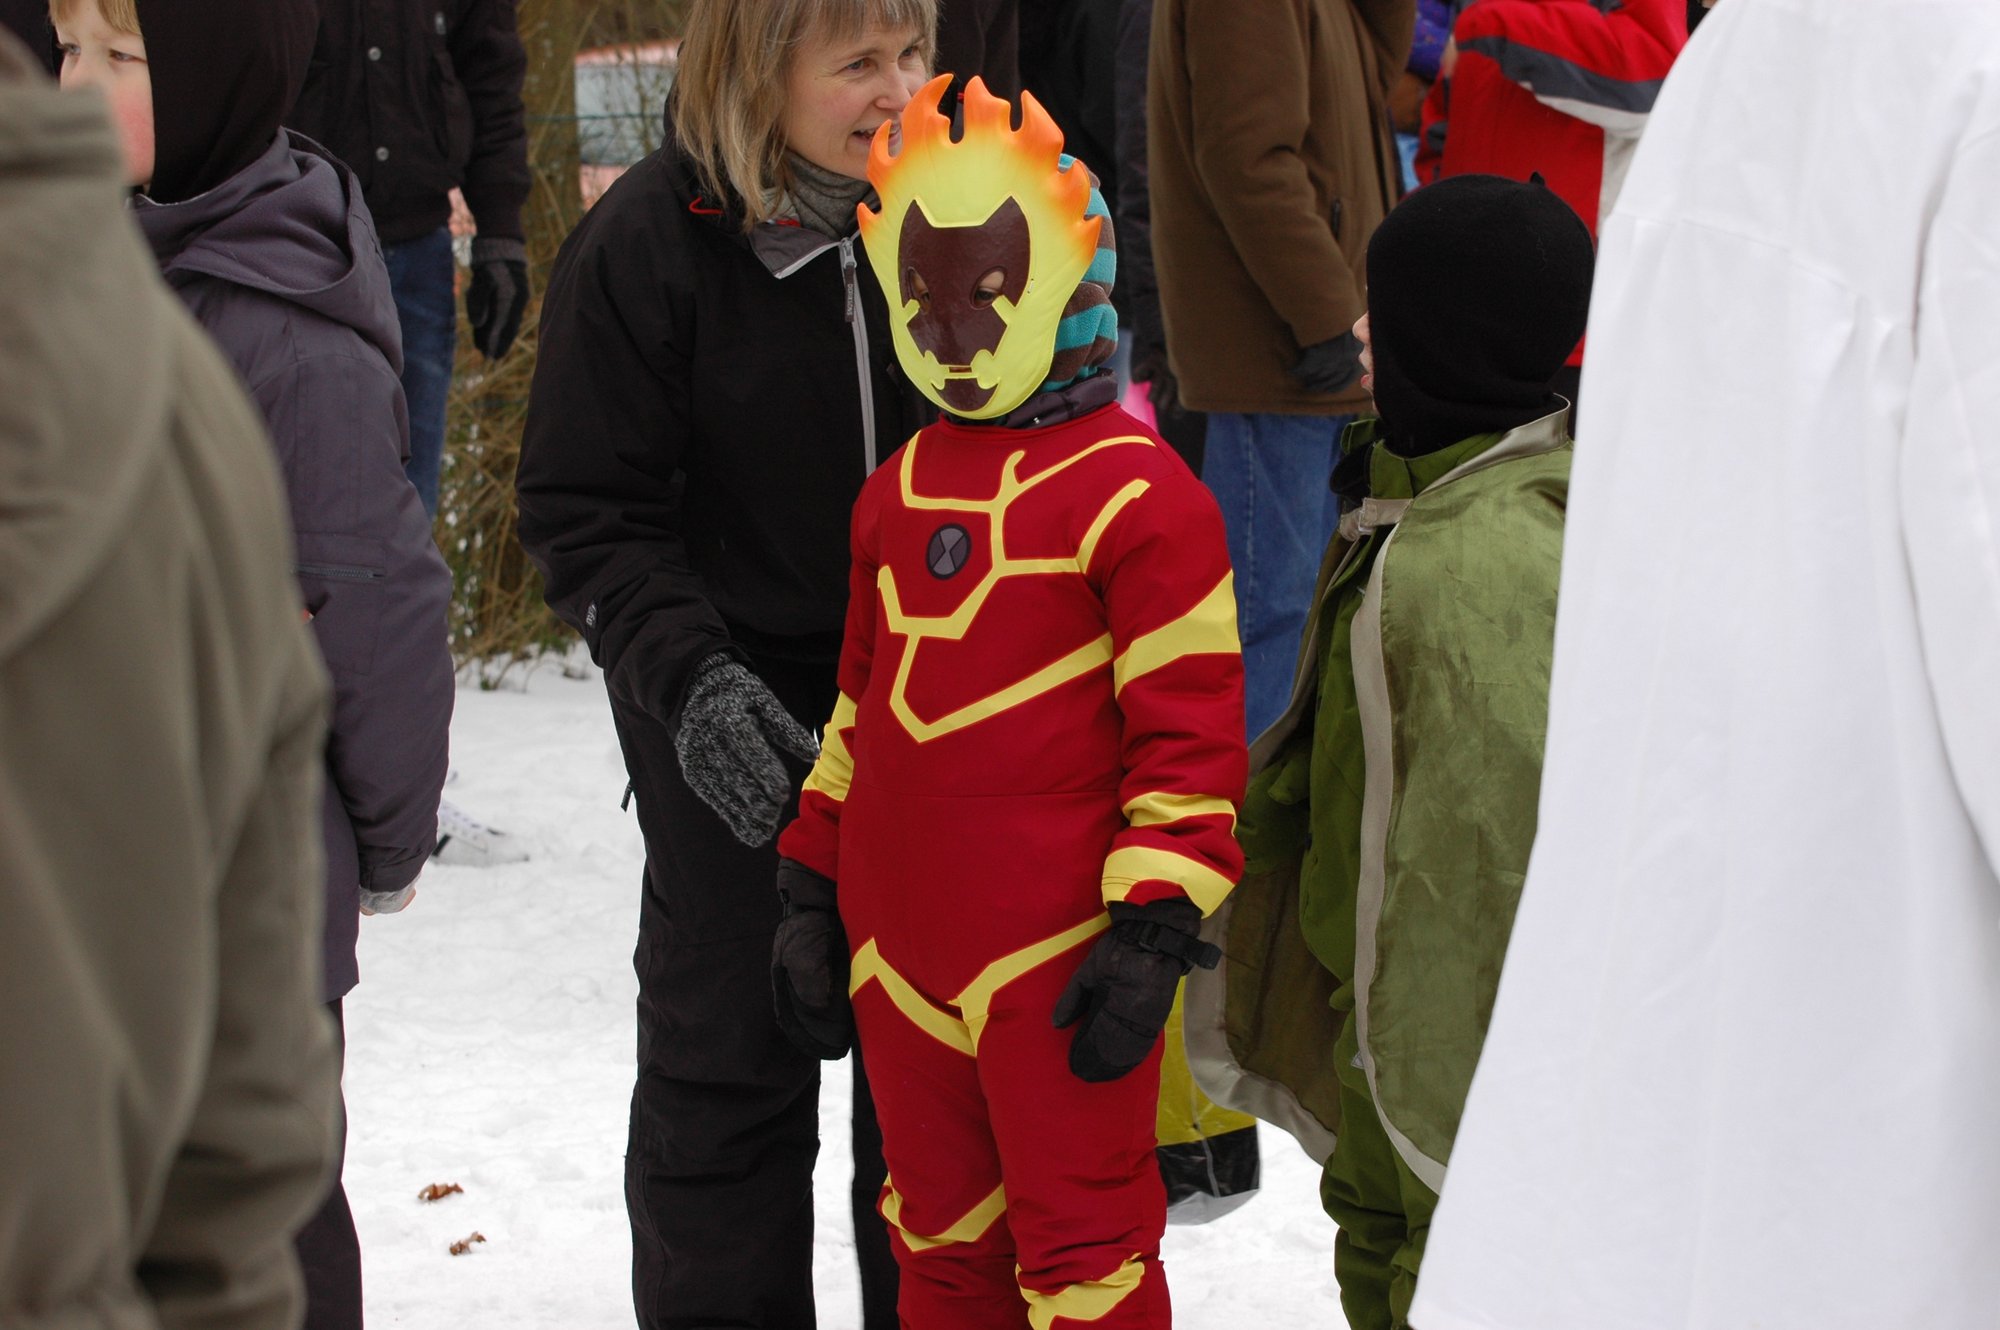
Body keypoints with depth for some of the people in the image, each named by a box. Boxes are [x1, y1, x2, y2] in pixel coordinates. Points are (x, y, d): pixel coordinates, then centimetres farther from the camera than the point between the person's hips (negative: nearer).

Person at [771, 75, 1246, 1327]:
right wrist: (814, 891, 19)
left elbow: (1192, 729, -11)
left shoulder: (1136, 494, -9)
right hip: (899, 949, 7)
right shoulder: (898, 493, 13)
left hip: (1058, 961, -7)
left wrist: (1152, 931, -15)